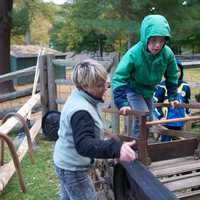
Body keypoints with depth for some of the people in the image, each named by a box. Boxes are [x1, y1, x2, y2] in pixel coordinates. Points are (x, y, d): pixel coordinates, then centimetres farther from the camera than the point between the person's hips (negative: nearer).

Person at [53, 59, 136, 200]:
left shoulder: (79, 96, -1)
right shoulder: (80, 111, -33)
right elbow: (84, 145, -45)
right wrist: (116, 148, -58)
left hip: (67, 163, 10)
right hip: (72, 169, -10)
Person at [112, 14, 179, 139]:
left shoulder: (167, 54, -22)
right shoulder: (133, 54, -35)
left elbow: (172, 77, -3)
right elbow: (119, 78, -31)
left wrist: (172, 97, -1)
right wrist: (122, 103, -35)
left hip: (148, 91, 5)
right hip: (133, 90, -5)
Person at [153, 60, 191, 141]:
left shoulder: (185, 86, 3)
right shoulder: (162, 86, -14)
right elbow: (154, 103, -9)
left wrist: (187, 113, 13)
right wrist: (160, 117, -12)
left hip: (180, 122, 5)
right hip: (167, 122, -5)